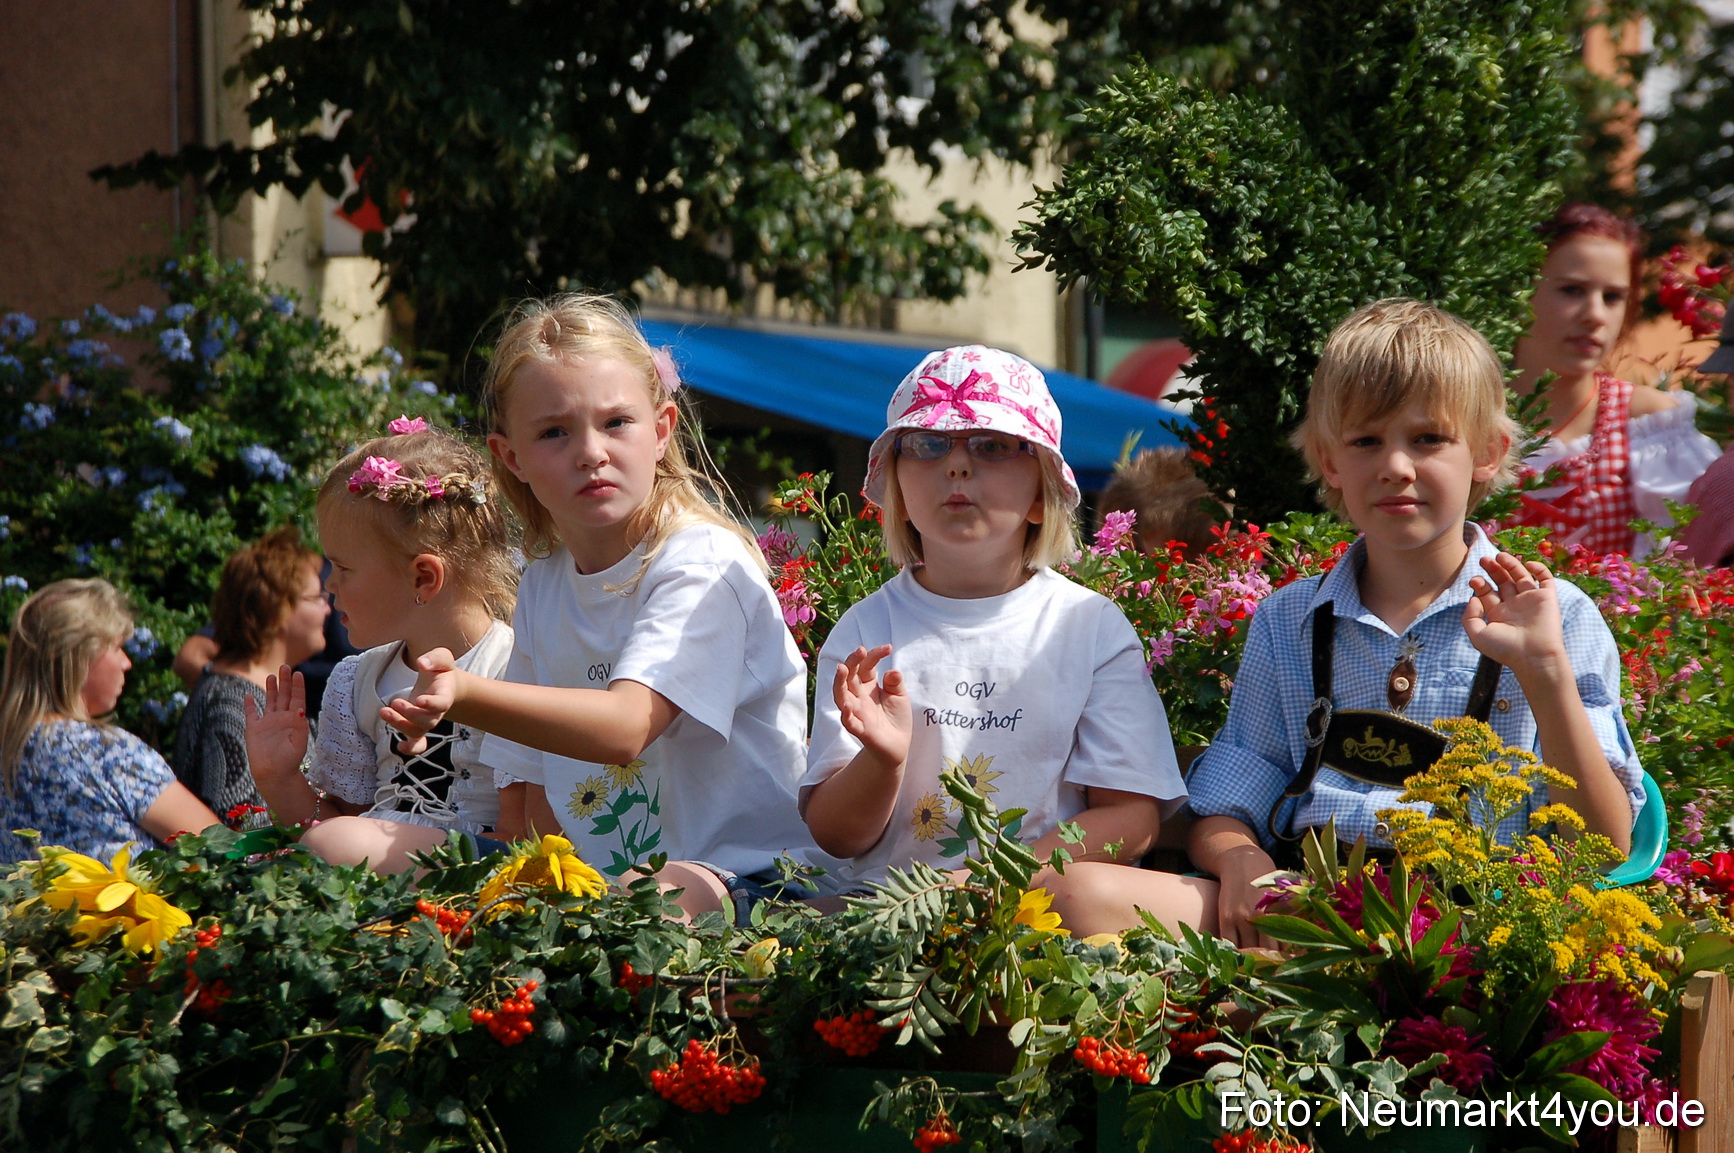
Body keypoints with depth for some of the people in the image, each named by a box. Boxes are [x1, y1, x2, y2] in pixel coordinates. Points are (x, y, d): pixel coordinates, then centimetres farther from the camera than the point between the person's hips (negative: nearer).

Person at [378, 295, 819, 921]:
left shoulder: (703, 564, -11)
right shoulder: (543, 588, 12)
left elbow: (623, 727, -27)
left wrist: (466, 695, -41)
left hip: (747, 875, -7)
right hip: (596, 884, 7)